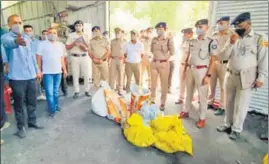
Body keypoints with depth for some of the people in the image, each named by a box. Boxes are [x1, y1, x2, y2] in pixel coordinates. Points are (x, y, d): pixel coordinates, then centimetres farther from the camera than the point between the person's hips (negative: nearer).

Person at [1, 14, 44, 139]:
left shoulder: (27, 38, 13)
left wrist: (37, 70, 17)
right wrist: (16, 42, -57)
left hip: (31, 76, 5)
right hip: (17, 77, -5)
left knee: (32, 101, 14)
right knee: (19, 103, 6)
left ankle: (32, 122, 30)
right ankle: (21, 127, 20)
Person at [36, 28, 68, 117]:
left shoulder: (61, 45, 10)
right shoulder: (42, 44, -1)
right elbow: (39, 58, -2)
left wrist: (64, 69, 14)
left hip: (58, 71, 4)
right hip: (47, 72, -3)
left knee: (56, 91, 14)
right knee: (49, 92, -4)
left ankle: (56, 105, 29)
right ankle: (52, 110, 5)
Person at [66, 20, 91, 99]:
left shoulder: (86, 36, 7)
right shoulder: (71, 35, 7)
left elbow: (87, 48, 0)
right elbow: (67, 47, 3)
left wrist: (82, 46, -19)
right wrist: (74, 43, -12)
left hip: (84, 57, 0)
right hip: (75, 57, 0)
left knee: (87, 75, 1)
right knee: (75, 75, 2)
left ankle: (87, 91, 13)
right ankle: (76, 92, 11)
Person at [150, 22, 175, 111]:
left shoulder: (169, 40, -7)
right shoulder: (154, 39, 6)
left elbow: (172, 52, -1)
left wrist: (165, 58, 5)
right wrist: (156, 57, 11)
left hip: (164, 64, -4)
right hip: (154, 63, 4)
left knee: (164, 84, 2)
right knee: (153, 83, 11)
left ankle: (162, 103, 13)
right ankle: (152, 101, 25)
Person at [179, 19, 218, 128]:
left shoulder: (211, 42, -6)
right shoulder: (192, 42, 10)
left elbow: (212, 60, -8)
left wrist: (208, 75, -14)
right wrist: (184, 70, 12)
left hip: (201, 70, -5)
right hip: (190, 69, 6)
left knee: (202, 95, 2)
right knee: (189, 92, 17)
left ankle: (202, 118, 13)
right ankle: (186, 111, 32)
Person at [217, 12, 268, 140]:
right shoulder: (233, 38, 10)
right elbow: (222, 55, 2)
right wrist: (231, 43, -11)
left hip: (246, 78, -4)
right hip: (230, 76, 5)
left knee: (241, 105, 1)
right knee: (229, 102, 13)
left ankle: (236, 129, 17)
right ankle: (227, 125, 29)